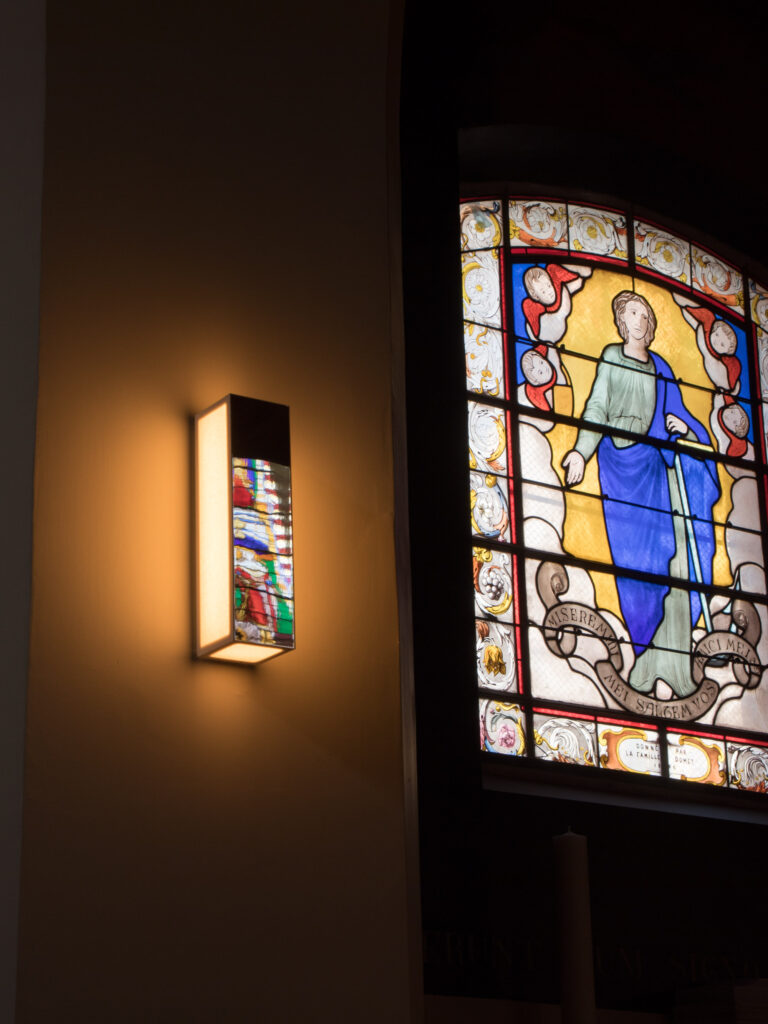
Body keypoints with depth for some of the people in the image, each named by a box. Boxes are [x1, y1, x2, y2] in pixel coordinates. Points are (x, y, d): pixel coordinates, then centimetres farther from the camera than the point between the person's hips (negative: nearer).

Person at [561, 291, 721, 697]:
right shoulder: (611, 358, 8)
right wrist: (581, 451, -16)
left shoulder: (660, 367, 19)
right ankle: (645, 659, -7)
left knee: (676, 557, -5)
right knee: (637, 555, -9)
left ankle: (672, 660, -5)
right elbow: (597, 408, -2)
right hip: (623, 461, -4)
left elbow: (678, 415, 21)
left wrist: (685, 428, -2)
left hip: (661, 462, 4)